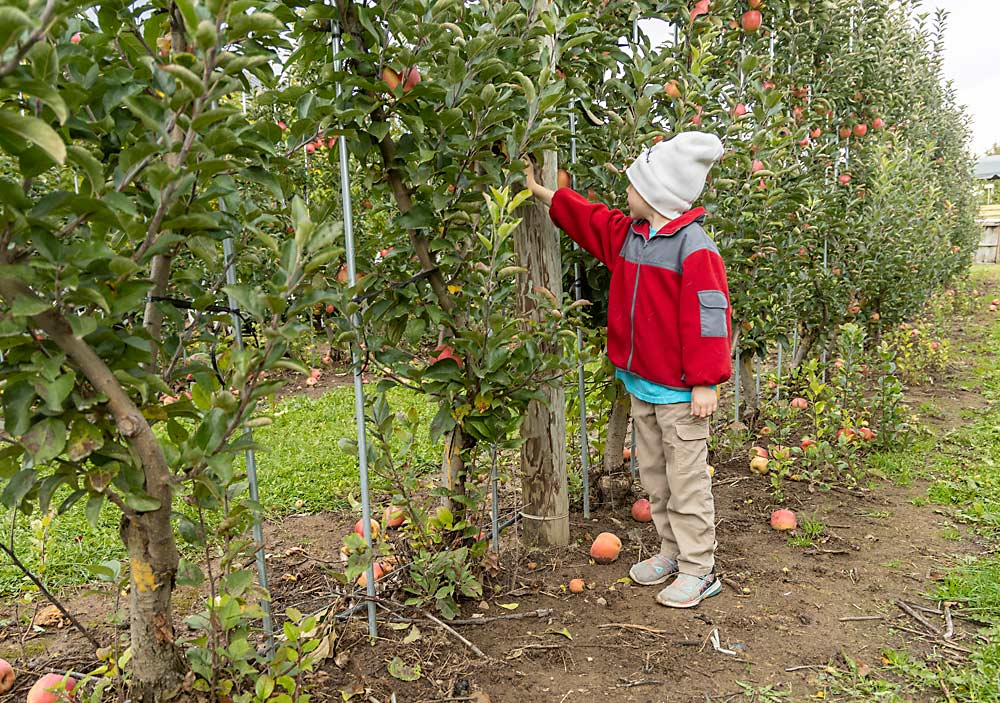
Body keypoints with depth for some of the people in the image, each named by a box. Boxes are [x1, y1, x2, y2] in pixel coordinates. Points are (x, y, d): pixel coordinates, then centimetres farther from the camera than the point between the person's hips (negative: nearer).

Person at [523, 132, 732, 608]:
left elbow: (708, 318, -19)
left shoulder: (694, 248, -17)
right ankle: (672, 551, 33)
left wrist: (705, 383, -19)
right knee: (653, 474, 18)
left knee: (687, 480, 2)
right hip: (640, 382, 9)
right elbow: (587, 217, 24)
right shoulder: (626, 233, 8)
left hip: (679, 390, -9)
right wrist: (540, 192, 27)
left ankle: (699, 571, 15)